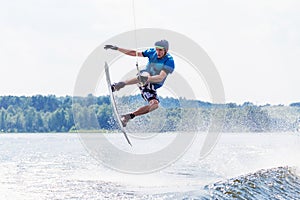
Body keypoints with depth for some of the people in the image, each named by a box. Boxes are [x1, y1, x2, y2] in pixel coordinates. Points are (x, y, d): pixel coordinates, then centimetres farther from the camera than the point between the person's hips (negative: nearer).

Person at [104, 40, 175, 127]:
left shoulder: (169, 61, -19)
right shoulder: (152, 52, -6)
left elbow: (160, 78, -32)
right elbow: (135, 53, 2)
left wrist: (148, 79, -51)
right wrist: (117, 48, -2)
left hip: (152, 87, 0)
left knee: (155, 104, -27)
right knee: (146, 74, -37)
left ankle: (129, 116, -18)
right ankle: (116, 86, -39)